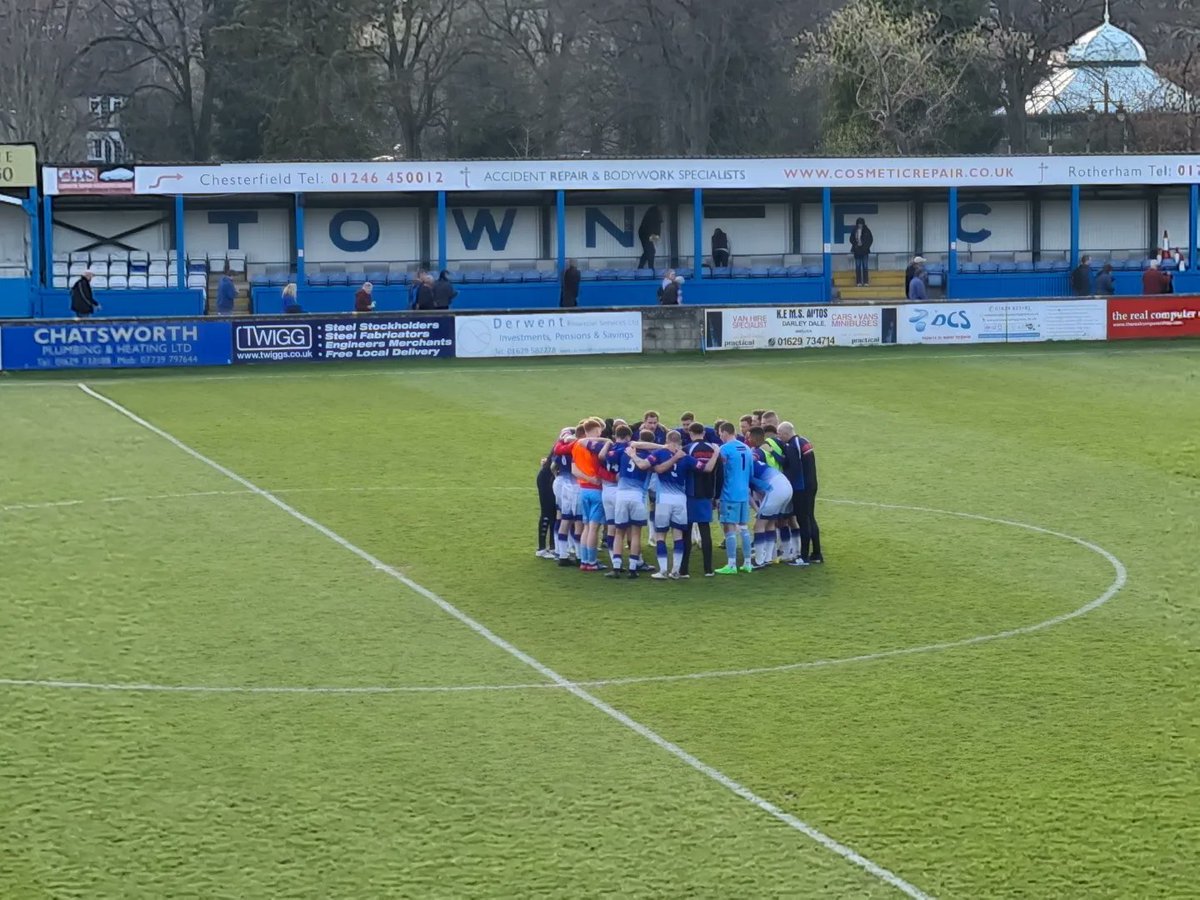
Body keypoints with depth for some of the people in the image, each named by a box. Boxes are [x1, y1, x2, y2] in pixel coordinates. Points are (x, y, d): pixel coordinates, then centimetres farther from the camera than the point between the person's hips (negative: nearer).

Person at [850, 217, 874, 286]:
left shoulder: (866, 230, -3)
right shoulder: (854, 231, 1)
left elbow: (871, 239, 0)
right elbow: (851, 239, 7)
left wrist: (865, 245, -9)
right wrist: (856, 244, -9)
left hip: (865, 251, -1)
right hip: (857, 251, 1)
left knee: (865, 267, -1)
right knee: (858, 267, 2)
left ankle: (866, 282, 1)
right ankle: (859, 282, 4)